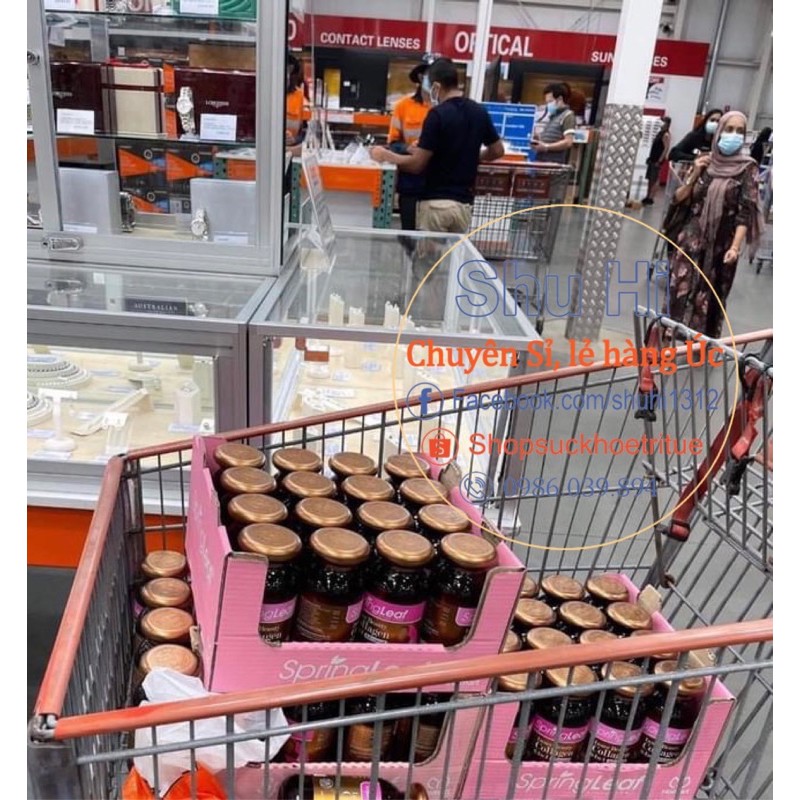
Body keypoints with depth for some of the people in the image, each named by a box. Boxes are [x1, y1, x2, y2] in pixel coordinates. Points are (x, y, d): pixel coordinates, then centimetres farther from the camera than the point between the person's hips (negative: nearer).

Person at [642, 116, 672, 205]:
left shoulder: (666, 135, -12)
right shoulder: (660, 133, 16)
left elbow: (666, 148, -18)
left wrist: (659, 161, -21)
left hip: (657, 160, -9)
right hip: (652, 159, 9)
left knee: (654, 180, -7)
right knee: (650, 179, 10)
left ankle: (650, 198, -5)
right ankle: (648, 197, 16)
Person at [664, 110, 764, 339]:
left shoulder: (747, 168, -4)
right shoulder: (704, 160, 4)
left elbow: (746, 211, -10)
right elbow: (678, 198, 6)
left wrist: (735, 246, -19)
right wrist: (694, 175, -9)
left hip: (721, 244, -2)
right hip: (692, 239, 2)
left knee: (709, 298, 4)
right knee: (679, 289, 2)